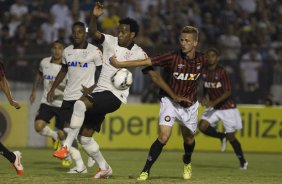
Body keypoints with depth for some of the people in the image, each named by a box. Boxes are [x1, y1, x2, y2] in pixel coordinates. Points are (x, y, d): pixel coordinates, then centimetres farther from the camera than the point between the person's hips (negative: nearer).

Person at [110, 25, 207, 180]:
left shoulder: (202, 60, -10)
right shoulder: (172, 57, -22)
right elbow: (146, 62, -24)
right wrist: (119, 64, -27)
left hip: (189, 104, 4)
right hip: (170, 101, -4)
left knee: (189, 138, 16)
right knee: (164, 136, -20)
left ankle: (187, 163, 48)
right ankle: (146, 171, -13)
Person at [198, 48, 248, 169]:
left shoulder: (221, 72, -16)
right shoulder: (205, 72, 0)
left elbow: (228, 92, -19)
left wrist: (214, 102, -28)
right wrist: (206, 99, -5)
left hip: (227, 108, -5)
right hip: (213, 108, 5)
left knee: (231, 137, 0)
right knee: (202, 126, -20)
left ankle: (243, 162, 21)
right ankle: (222, 137, 8)